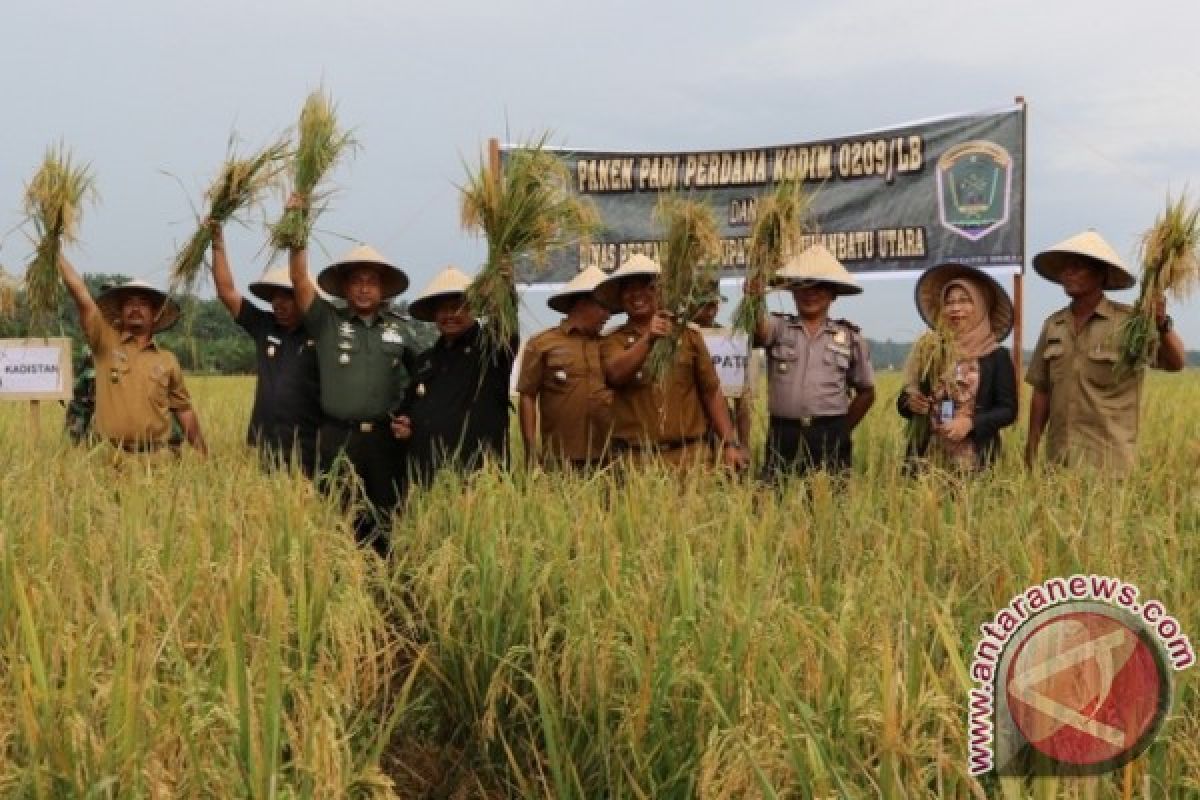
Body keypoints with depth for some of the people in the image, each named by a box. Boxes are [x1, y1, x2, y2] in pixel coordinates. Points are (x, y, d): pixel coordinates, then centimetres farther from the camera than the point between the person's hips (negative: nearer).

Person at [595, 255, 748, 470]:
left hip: (690, 453, 1)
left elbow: (711, 392, 9)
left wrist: (730, 443, 3)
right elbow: (616, 374, -14)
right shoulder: (614, 341, 7)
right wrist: (648, 339, -26)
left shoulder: (688, 334, 10)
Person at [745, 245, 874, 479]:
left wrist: (842, 431, 12)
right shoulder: (778, 327, 7)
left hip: (829, 439, 1)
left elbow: (866, 392, 18)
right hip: (783, 435, 0)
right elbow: (757, 330, -18)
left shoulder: (851, 337, 11)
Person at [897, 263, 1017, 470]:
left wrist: (970, 423, -15)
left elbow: (1008, 410, -1)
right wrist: (910, 403, -10)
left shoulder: (997, 356, 1)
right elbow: (904, 401, 12)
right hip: (927, 458, 2)